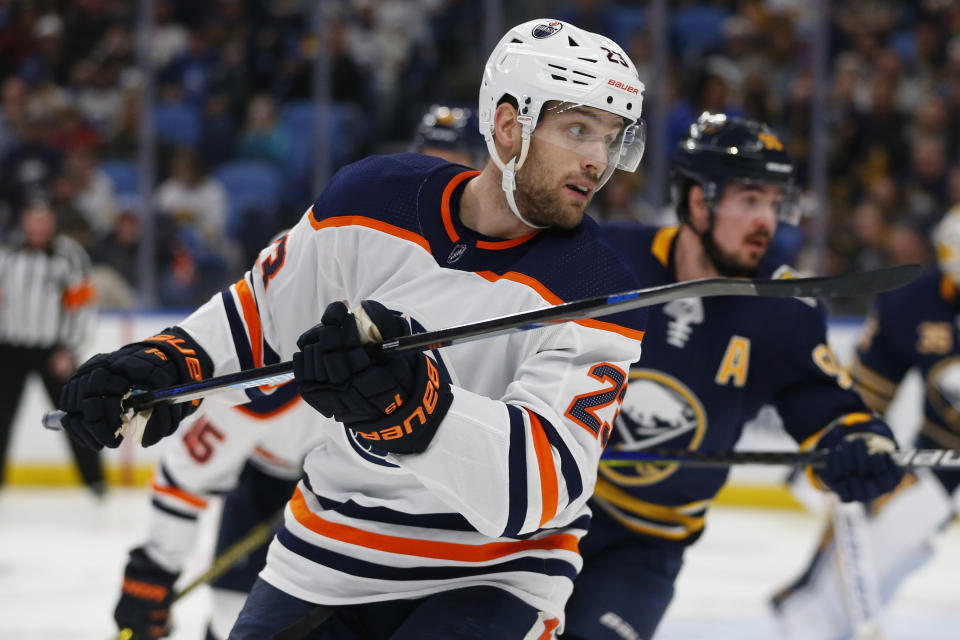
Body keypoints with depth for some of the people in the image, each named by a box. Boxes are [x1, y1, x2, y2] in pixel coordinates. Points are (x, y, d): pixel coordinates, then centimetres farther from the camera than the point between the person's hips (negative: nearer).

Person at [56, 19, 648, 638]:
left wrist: (410, 403, -45)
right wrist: (164, 363, -5)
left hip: (488, 583, -4)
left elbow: (549, 478, -31)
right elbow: (262, 310, 13)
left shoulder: (600, 294, -17)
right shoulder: (369, 202, -5)